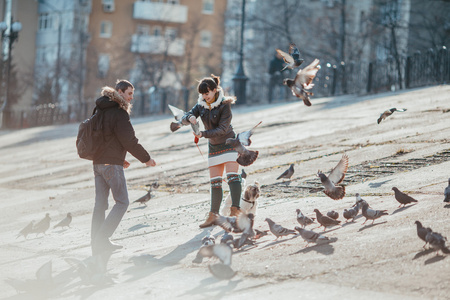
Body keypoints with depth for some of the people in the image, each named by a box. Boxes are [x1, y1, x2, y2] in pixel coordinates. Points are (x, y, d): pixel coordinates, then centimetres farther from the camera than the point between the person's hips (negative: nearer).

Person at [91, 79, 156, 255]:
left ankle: (98, 243, 9)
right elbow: (129, 141, -14)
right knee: (122, 202, -1)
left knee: (100, 203, 9)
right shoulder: (119, 113, -13)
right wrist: (146, 158, -2)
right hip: (112, 164, -9)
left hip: (98, 162, 9)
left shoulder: (101, 110, 15)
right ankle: (102, 239, -9)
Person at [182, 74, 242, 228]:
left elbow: (222, 129, -21)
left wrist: (203, 134, -29)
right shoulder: (201, 104, 1)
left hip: (229, 143, -6)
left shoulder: (224, 105, -16)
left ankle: (235, 210, -22)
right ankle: (213, 215, 7)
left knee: (232, 176, -18)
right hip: (214, 147, 6)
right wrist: (190, 118, -24)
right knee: (214, 182, 5)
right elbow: (184, 118, 0)